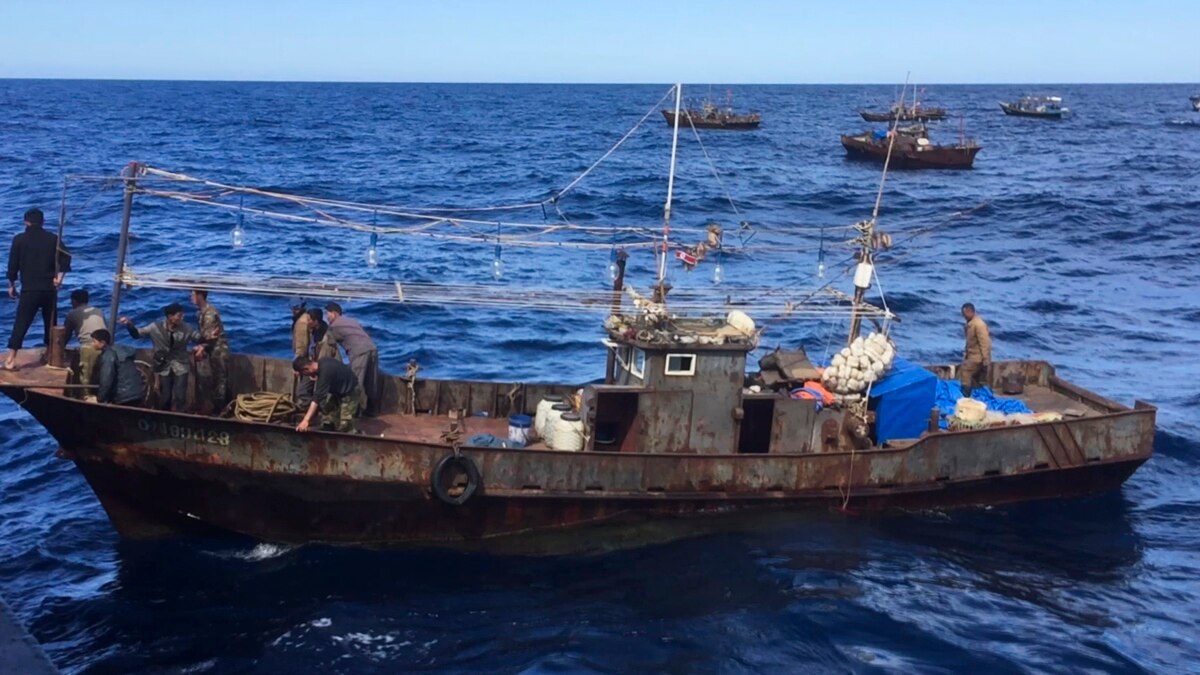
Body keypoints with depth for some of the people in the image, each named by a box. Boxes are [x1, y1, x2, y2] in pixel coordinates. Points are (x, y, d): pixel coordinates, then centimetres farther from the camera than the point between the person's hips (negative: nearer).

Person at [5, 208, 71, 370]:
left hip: (29, 290, -2)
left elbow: (13, 265, 0)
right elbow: (66, 259, -1)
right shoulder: (53, 239, 5)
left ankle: (11, 359, -10)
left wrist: (11, 285, 10)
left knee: (21, 324, -3)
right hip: (50, 289, 2)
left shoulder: (19, 239, 0)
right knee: (50, 323, 16)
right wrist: (59, 277, 2)